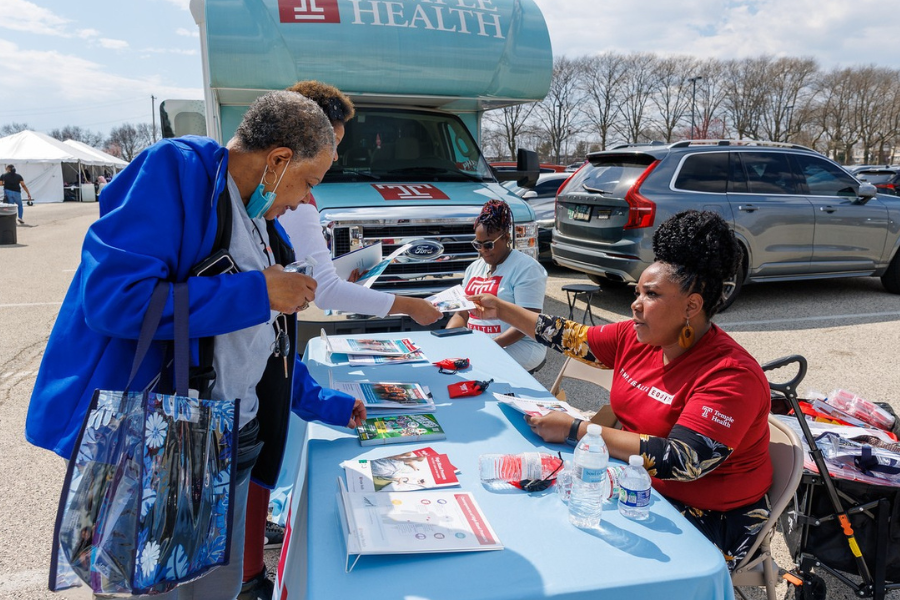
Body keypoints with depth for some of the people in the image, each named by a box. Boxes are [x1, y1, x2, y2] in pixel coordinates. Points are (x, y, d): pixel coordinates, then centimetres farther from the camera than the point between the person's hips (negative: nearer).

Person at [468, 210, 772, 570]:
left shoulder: (730, 376, -25)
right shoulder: (635, 338, -3)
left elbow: (682, 461, -32)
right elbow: (573, 338, 7)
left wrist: (575, 430, -32)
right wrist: (502, 310, 5)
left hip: (706, 519, -6)